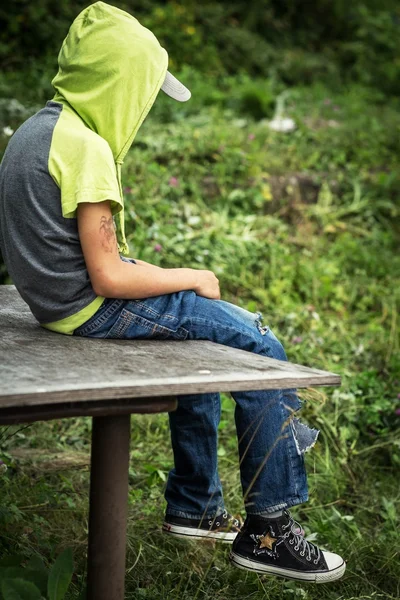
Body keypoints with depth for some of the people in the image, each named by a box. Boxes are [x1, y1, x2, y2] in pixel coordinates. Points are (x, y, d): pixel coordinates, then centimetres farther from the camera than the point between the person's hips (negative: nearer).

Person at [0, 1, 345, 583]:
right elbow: (108, 278, -23)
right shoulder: (86, 148, -21)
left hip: (59, 299, 10)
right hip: (94, 310, -10)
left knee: (204, 334, 26)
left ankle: (194, 507, 30)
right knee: (260, 344, -5)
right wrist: (192, 278, -8)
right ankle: (268, 531, 0)